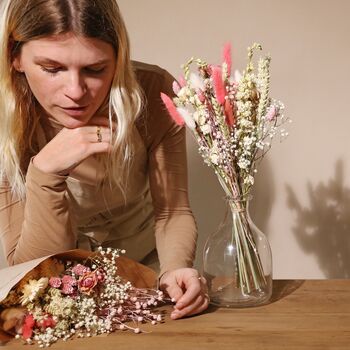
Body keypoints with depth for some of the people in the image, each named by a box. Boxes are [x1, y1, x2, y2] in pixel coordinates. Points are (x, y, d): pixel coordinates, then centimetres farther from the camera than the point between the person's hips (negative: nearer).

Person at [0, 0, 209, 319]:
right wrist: (46, 173, -38)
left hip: (145, 261, 1)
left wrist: (176, 268, -34)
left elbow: (172, 210, -12)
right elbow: (33, 269, -22)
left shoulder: (153, 93, -22)